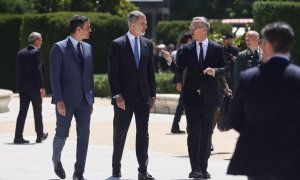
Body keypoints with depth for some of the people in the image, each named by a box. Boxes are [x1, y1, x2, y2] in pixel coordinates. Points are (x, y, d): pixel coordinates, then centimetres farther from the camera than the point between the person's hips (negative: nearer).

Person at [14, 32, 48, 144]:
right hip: (34, 86, -5)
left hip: (23, 87, 5)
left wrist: (20, 86, 15)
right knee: (37, 112, 7)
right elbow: (38, 71, -16)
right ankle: (40, 136, 17)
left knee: (22, 111, 4)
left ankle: (18, 136, -3)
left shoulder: (21, 53, 9)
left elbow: (18, 71, 10)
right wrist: (41, 87, -14)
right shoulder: (36, 52, -11)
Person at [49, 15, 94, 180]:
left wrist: (91, 99, 13)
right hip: (66, 100, -5)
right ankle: (56, 159, 32)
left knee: (83, 136, -2)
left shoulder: (87, 48, 11)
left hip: (84, 101, 5)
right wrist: (59, 101, -16)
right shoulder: (59, 48, -7)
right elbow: (54, 76, -10)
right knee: (62, 135, 2)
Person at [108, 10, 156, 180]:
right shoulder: (118, 44, -5)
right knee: (120, 134, 5)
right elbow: (113, 73, -8)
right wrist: (117, 95, -14)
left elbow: (150, 71, 12)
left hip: (143, 96, 4)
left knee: (143, 134, 2)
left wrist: (153, 95, 7)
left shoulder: (147, 44, 9)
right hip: (124, 97, -4)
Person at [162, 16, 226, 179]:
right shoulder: (187, 49, 5)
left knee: (206, 133, 6)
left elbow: (224, 69, 3)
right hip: (191, 96, 0)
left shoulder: (217, 49, 2)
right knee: (193, 132, -4)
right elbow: (179, 70, 3)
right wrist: (170, 61, -15)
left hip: (209, 97, 0)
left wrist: (215, 71, -18)